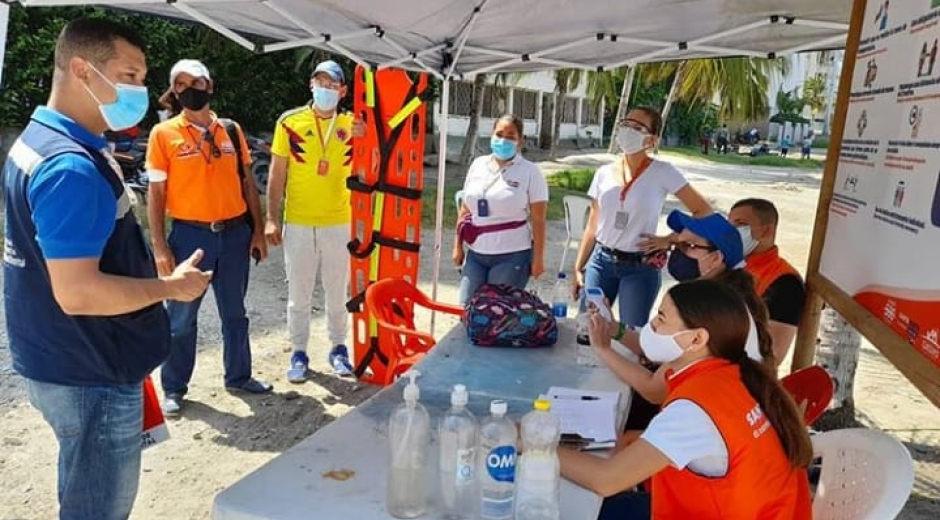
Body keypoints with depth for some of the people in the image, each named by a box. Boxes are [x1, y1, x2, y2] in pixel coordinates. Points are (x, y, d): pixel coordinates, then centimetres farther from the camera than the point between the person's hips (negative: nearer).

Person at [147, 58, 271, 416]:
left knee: (235, 313, 15)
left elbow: (247, 183, 11)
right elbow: (156, 192, -3)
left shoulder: (231, 130, 7)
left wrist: (258, 230, 6)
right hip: (190, 235, -3)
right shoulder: (164, 133, -3)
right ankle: (173, 389, 22)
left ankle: (238, 377, 31)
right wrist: (159, 246, -9)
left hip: (235, 233, 3)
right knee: (181, 317, 7)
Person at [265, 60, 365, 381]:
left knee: (337, 292, 12)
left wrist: (365, 140, -19)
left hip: (338, 224, 1)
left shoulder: (352, 125, 1)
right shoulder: (290, 122, -3)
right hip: (297, 224, -1)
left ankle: (338, 348, 28)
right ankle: (299, 353, 23)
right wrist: (272, 218, -3)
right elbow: (277, 174, 0)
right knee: (298, 294, 9)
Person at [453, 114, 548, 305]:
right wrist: (458, 246, 11)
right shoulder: (478, 165, 8)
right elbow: (465, 210, 13)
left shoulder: (530, 172, -4)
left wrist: (538, 258, -9)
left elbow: (538, 219, -6)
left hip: (512, 256, -4)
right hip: (476, 254, 5)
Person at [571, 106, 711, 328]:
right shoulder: (604, 173, 4)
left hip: (641, 268, -3)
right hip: (601, 261, 3)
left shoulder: (662, 172, -7)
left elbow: (703, 210, -3)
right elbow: (593, 227, 9)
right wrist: (579, 267, 7)